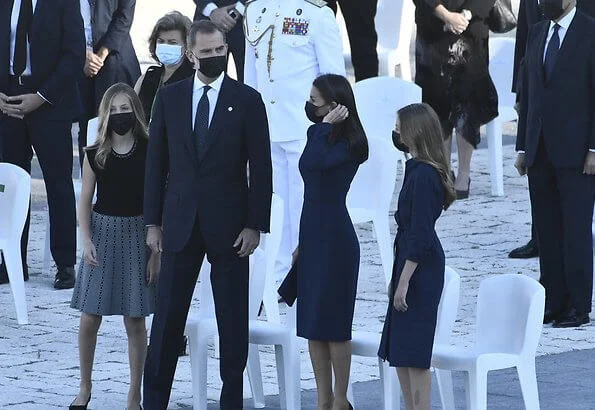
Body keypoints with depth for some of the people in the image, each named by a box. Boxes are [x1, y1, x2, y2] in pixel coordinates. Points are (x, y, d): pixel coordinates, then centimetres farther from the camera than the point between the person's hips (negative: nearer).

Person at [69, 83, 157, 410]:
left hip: (136, 234, -2)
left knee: (135, 320, 2)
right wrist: (87, 241, -10)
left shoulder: (149, 152, -5)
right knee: (89, 318, 2)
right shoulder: (95, 155, 1)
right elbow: (85, 201, 4)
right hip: (102, 231, 2)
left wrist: (156, 252, -8)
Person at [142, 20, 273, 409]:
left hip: (229, 224, -2)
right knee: (168, 315, 3)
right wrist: (153, 222, 4)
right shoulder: (169, 97, 5)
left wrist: (256, 225, -7)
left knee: (233, 318, 4)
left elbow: (261, 168, -2)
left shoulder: (247, 99, -2)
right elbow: (157, 162, 8)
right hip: (180, 223, 2)